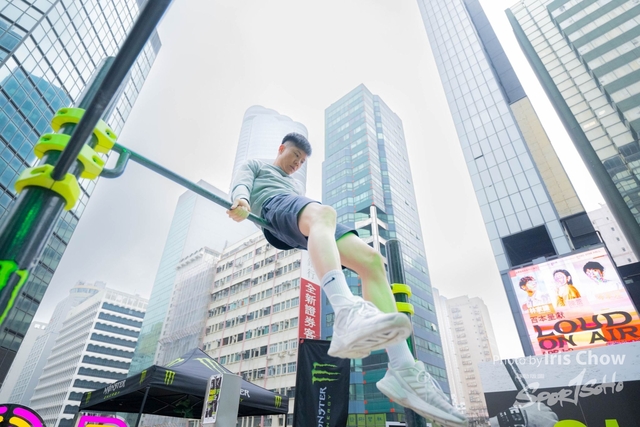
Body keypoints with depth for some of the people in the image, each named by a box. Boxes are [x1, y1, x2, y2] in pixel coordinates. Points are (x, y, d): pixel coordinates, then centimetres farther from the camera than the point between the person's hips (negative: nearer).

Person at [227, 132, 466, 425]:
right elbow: (241, 182, 6)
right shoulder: (255, 166, 30)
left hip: (304, 229, 6)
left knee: (371, 259, -16)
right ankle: (348, 314, -67)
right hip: (274, 206, -6)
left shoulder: (295, 185, 45)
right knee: (322, 213, -40)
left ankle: (403, 370, -25)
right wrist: (241, 201, -19)